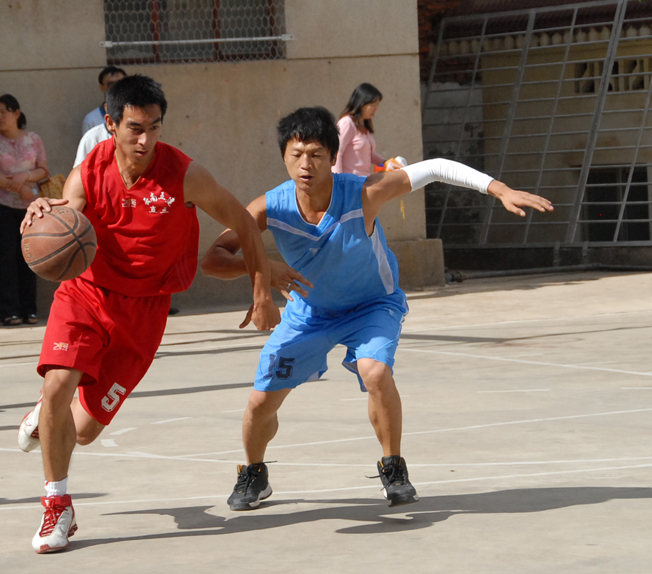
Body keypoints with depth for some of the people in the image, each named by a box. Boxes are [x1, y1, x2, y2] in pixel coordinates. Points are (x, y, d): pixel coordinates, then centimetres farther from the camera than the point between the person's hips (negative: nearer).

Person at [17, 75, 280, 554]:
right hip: (87, 292, 1)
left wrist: (263, 294, 1)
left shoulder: (185, 176, -16)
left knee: (86, 429, -2)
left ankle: (48, 418, 38)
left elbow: (243, 224, -2)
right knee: (57, 386, -22)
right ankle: (58, 505, 1)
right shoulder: (88, 175, -11)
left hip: (143, 307, -1)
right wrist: (43, 219, -37)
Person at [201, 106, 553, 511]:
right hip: (308, 310, 3)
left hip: (373, 304, -3)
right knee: (261, 402, 0)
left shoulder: (363, 195, -32)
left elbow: (433, 170, -26)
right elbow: (212, 259, -24)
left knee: (376, 372, -32)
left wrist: (500, 190, -33)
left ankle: (394, 469, -9)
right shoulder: (270, 209, -26)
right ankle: (254, 476, 31)